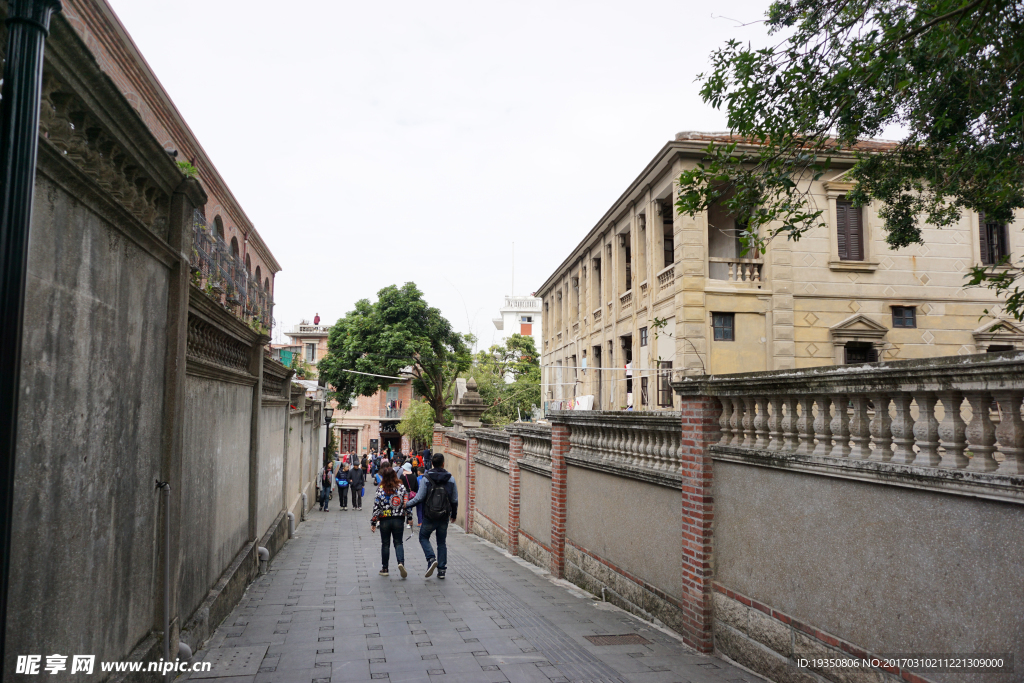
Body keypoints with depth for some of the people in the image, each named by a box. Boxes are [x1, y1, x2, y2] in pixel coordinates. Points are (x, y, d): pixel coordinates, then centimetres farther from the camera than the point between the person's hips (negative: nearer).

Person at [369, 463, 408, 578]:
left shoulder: (380, 489, -9)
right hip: (398, 520, 1)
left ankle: (384, 569, 18)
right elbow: (406, 503, -2)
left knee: (385, 544, 12)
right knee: (398, 543, 9)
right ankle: (401, 562, -14)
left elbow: (376, 507, -8)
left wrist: (373, 522, 0)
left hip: (385, 520, -1)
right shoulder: (401, 487, -3)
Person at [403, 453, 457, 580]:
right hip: (444, 517, 3)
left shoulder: (426, 478, -9)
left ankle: (431, 559, -6)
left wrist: (406, 505, 2)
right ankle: (442, 570, 12)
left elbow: (419, 498, -11)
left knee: (423, 537, 16)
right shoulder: (450, 479, 0)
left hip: (429, 517, -3)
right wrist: (454, 514, 20)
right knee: (442, 542, 14)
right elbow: (455, 500, 5)